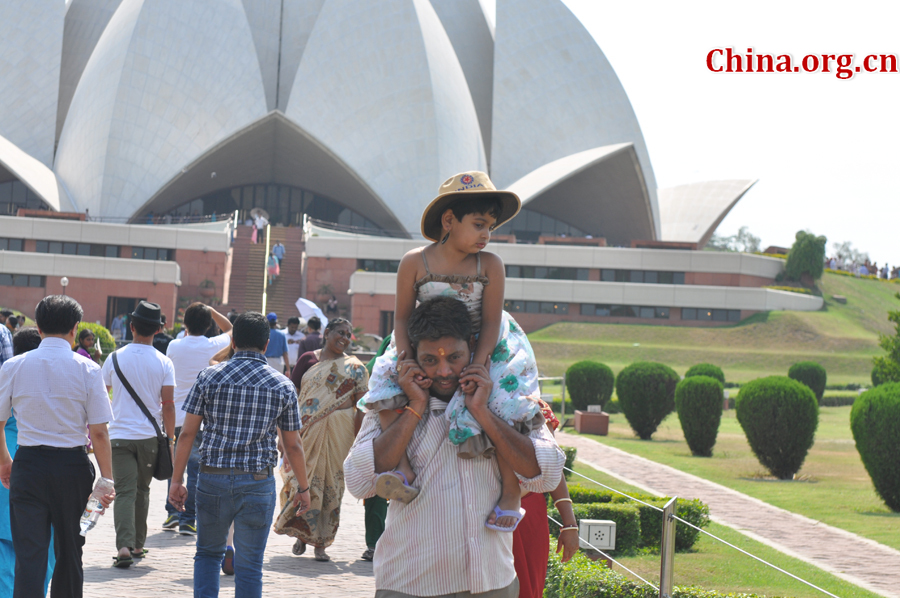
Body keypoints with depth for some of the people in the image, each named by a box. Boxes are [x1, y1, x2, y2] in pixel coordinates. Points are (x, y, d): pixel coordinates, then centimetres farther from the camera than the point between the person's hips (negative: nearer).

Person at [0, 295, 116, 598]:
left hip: (28, 463, 0)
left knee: (29, 553, 1)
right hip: (72, 465, 0)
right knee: (69, 551, 15)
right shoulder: (87, 369, -5)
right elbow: (99, 432, -7)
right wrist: (107, 480, 0)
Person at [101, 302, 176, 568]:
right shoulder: (163, 363, -3)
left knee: (125, 492, -4)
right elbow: (168, 404, -5)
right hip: (150, 436, 1)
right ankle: (138, 544, 24)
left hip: (120, 434, -1)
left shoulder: (115, 359, -1)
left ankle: (124, 545, -21)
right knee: (142, 490, 17)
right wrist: (170, 437, 4)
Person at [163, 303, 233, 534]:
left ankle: (173, 512, 15)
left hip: (175, 417, 2)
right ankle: (188, 519, 0)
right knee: (196, 469, 1)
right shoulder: (213, 346, -6)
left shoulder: (174, 346, -4)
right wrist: (210, 311, 12)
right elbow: (230, 330, 15)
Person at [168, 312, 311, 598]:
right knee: (249, 566, 5)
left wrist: (177, 480, 6)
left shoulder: (209, 376, 0)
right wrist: (303, 488, 17)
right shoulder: (283, 386, 1)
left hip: (212, 478, 1)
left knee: (208, 552, 19)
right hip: (258, 483, 0)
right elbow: (293, 446, 5)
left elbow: (187, 433, -1)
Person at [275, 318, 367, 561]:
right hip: (306, 431, 0)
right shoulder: (308, 359, 8)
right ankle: (301, 534, 16)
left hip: (338, 432, 0)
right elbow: (291, 392, 8)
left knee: (331, 484, 0)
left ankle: (320, 542, 7)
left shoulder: (355, 368, 7)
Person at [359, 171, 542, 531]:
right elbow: (402, 316, -3)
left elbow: (491, 321, -10)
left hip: (484, 347, -2)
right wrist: (405, 357, -19)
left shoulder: (490, 266, -9)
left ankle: (512, 492, -10)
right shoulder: (415, 263, -9)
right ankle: (403, 466, -18)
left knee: (503, 406, -23)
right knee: (387, 378, -18)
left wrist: (477, 365, -23)